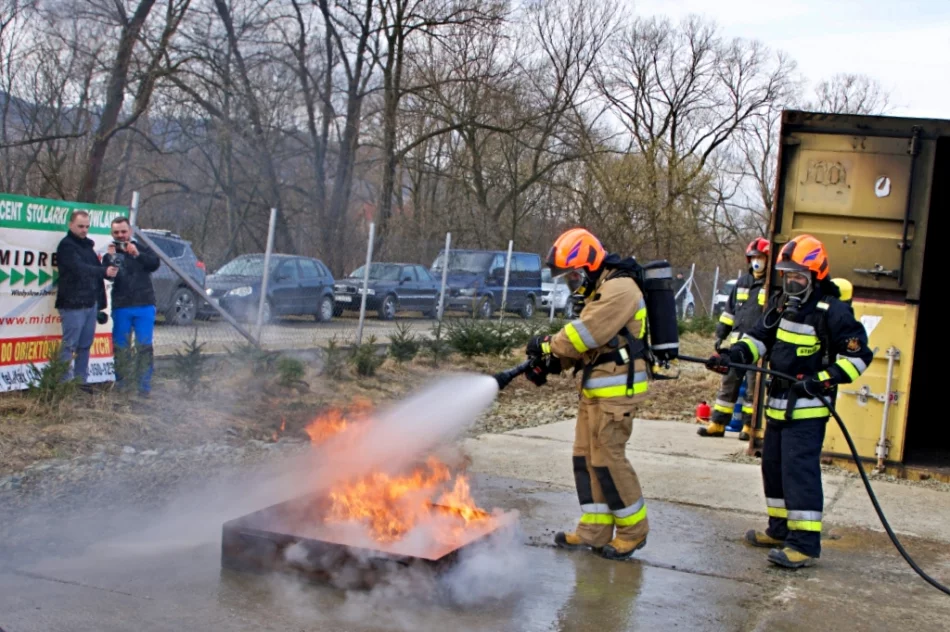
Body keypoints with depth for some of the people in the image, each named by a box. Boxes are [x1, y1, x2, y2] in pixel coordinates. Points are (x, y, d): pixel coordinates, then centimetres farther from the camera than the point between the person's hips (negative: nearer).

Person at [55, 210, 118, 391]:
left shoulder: (87, 245, 20)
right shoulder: (66, 245, -6)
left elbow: (95, 268, 21)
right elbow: (79, 268, -22)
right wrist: (104, 271, -35)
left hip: (91, 303, 8)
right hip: (73, 304, -8)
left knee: (85, 345, 10)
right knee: (69, 346, -6)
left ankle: (81, 381, 15)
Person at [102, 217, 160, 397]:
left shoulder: (142, 249, 9)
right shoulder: (110, 254, 8)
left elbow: (155, 264, -9)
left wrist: (137, 254, -22)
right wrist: (110, 258, -21)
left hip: (144, 306, 0)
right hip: (121, 308, 1)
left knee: (144, 347, -2)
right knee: (121, 347, 4)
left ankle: (144, 386, 1)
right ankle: (120, 385, 11)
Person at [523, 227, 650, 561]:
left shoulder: (619, 289, -16)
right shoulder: (599, 291, 18)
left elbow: (585, 333, -21)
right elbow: (582, 342, 15)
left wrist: (548, 346, -9)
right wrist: (551, 362, 1)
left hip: (616, 389, -10)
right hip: (595, 387, 10)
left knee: (607, 459, -6)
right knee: (586, 457, 9)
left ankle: (634, 530, 9)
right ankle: (594, 530, 16)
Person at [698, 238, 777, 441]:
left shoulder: (774, 286, -4)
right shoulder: (742, 282, 15)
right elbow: (729, 311, 20)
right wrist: (721, 334, 16)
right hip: (737, 343, 6)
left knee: (753, 386, 0)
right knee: (728, 382, 8)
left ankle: (749, 426, 9)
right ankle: (717, 424, 13)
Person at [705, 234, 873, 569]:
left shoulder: (833, 312, -13)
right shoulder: (781, 304, 10)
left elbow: (859, 355, -11)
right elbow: (759, 338, 11)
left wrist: (823, 380, -20)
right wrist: (732, 356, -7)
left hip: (808, 407, -9)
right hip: (778, 403, 9)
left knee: (799, 469, -12)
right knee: (773, 465, 16)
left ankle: (805, 542, -8)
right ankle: (780, 529, 30)